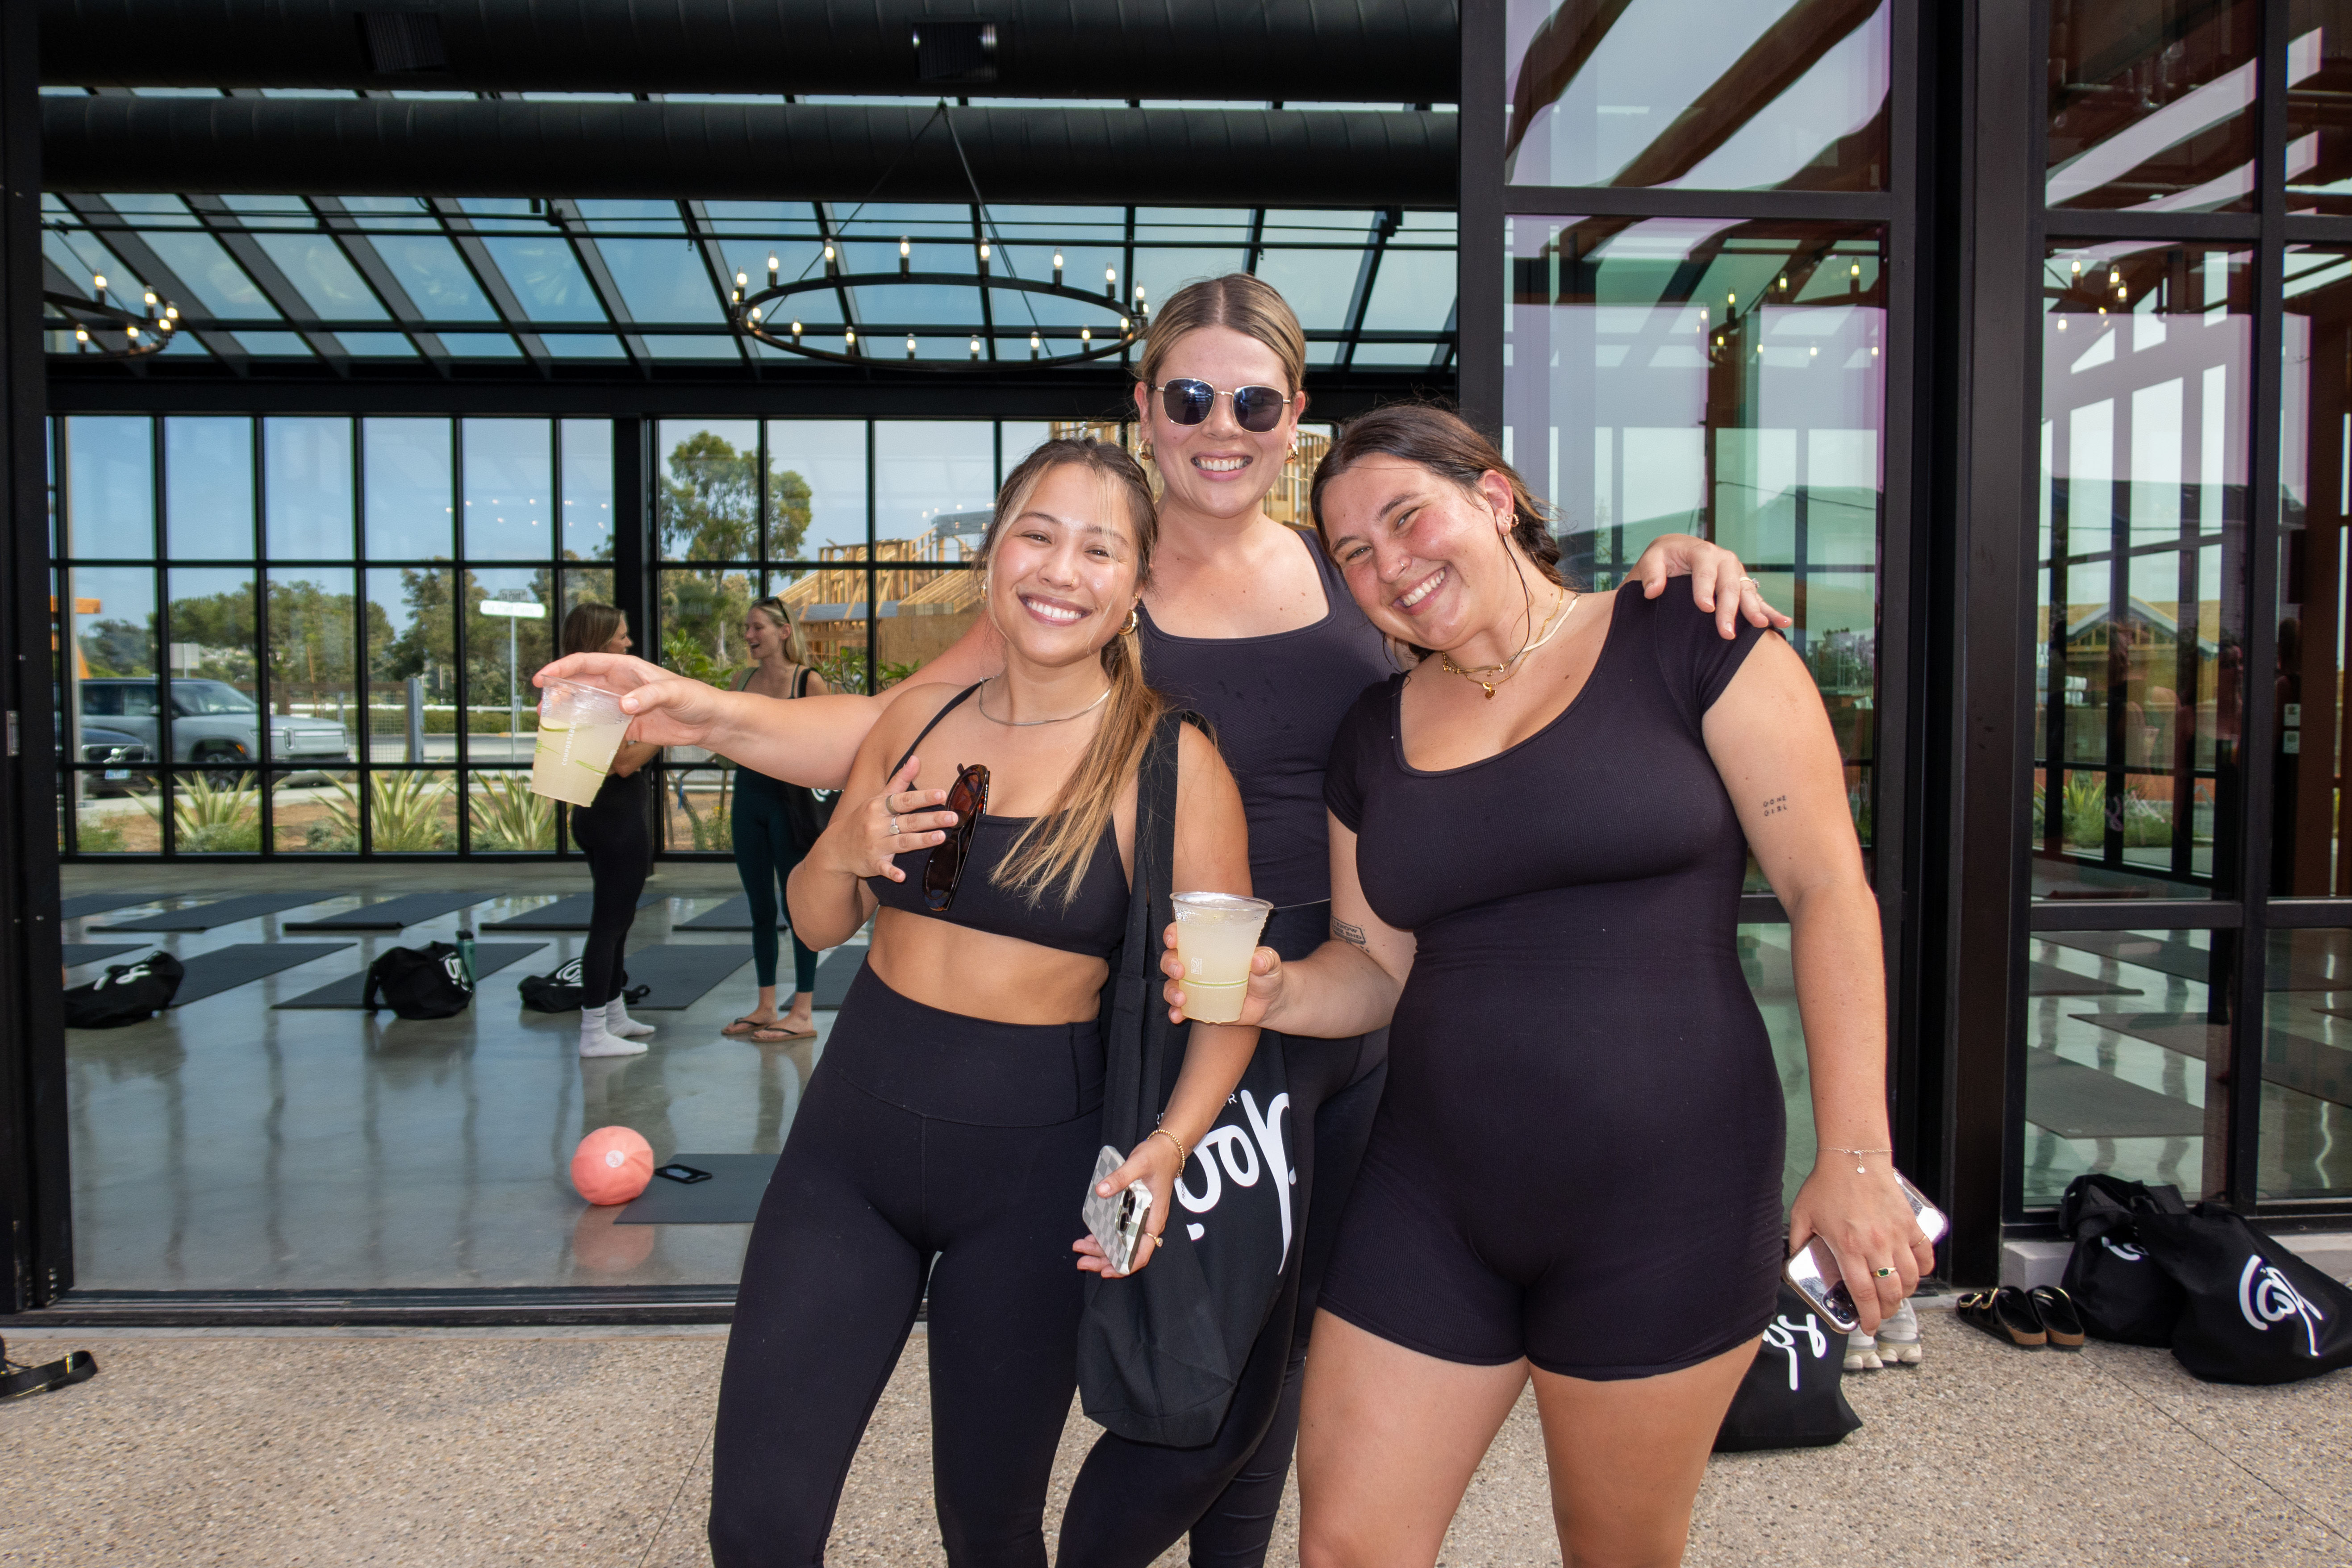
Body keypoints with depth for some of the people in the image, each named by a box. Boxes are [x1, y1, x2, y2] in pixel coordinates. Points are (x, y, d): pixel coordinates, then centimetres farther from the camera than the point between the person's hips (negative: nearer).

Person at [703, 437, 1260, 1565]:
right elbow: (818, 924, 11)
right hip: (850, 1134, 4)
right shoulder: (921, 719, 2)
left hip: (1030, 1172, -3)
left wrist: (1169, 1145, -23)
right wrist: (844, 854, -9)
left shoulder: (1170, 762, -11)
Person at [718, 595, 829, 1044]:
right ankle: (766, 1007, 21)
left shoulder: (809, 682, -7)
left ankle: (803, 1014, 6)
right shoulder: (743, 681, 9)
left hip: (789, 799, -6)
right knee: (760, 907, 11)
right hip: (748, 799, 6)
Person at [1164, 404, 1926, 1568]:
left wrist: (1855, 1152, -11)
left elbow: (1827, 887, -7)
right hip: (1432, 1200, 4)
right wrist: (1274, 992, -8)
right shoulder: (1377, 732, 9)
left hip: (1663, 1194, -3)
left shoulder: (1685, 645, -6)